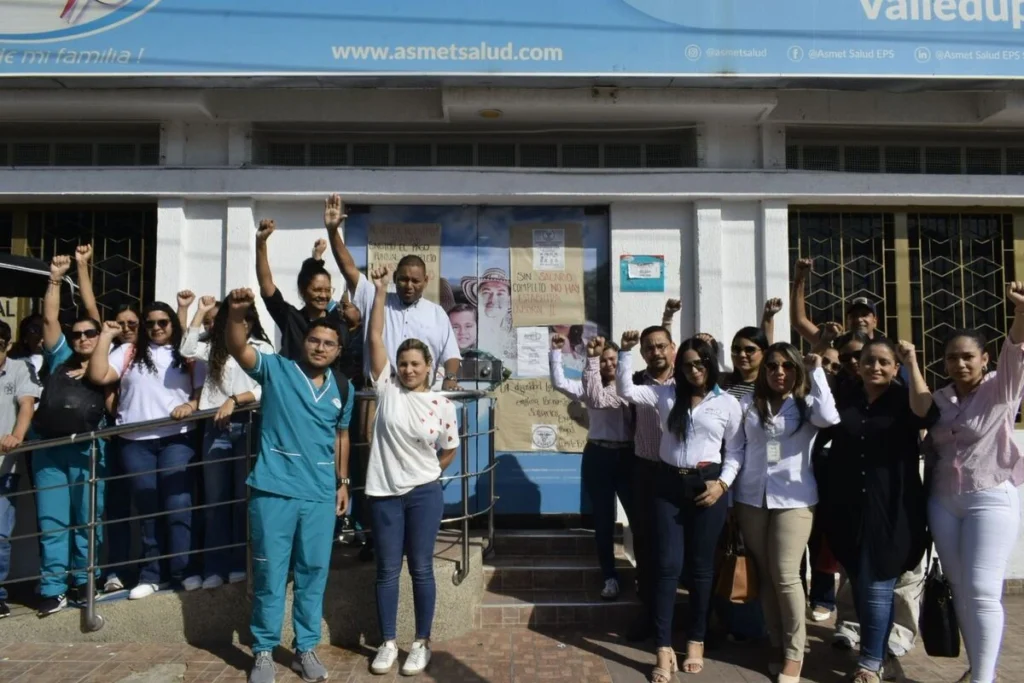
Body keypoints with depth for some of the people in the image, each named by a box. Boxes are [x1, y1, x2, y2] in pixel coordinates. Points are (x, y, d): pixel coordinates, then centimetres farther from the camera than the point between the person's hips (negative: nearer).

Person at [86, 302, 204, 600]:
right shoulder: (129, 352, 12)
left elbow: (202, 392, 8)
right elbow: (98, 376, -1)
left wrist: (191, 405, -13)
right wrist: (105, 336, 0)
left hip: (176, 440, -1)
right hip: (136, 443, 2)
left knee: (178, 505, -6)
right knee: (147, 509, 7)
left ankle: (182, 570, 1)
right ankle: (150, 574, 15)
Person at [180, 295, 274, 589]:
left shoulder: (262, 348, 2)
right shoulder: (213, 346, 13)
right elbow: (186, 350, -6)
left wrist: (234, 400, -16)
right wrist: (200, 312, -4)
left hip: (248, 426, -3)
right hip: (216, 427, 3)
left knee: (243, 497, 5)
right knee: (215, 500, 5)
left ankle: (240, 563, 15)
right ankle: (215, 567, 11)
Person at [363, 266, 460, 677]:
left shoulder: (443, 406, -3)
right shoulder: (387, 389, -3)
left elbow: (449, 451, 12)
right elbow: (375, 338, -8)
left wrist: (426, 473, 9)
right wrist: (380, 291, -9)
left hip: (424, 494, -1)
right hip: (384, 493, 1)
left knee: (421, 568, 8)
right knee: (387, 569, 10)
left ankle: (422, 643, 22)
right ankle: (388, 643, 24)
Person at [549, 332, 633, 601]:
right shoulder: (590, 387, 3)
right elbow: (560, 384, -9)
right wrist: (556, 352, -13)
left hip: (628, 456, 0)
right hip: (598, 456, 1)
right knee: (603, 520, 9)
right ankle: (610, 577, 23)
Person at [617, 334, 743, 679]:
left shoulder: (728, 403, 3)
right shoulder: (666, 395, 7)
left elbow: (735, 452, 5)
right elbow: (626, 390, 0)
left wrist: (722, 483, -8)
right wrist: (626, 351, -9)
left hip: (707, 486, -1)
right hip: (669, 485, 1)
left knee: (700, 567, 9)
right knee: (667, 566, -1)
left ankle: (696, 642, 25)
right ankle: (664, 649, 5)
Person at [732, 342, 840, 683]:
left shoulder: (806, 404, 1)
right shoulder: (748, 404, 6)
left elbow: (829, 418, -22)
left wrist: (817, 371, -13)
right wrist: (731, 492, 2)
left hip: (793, 499, -3)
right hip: (751, 498, 3)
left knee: (786, 576, -5)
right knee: (764, 575, 10)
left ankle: (794, 652, 10)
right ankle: (778, 645, 25)